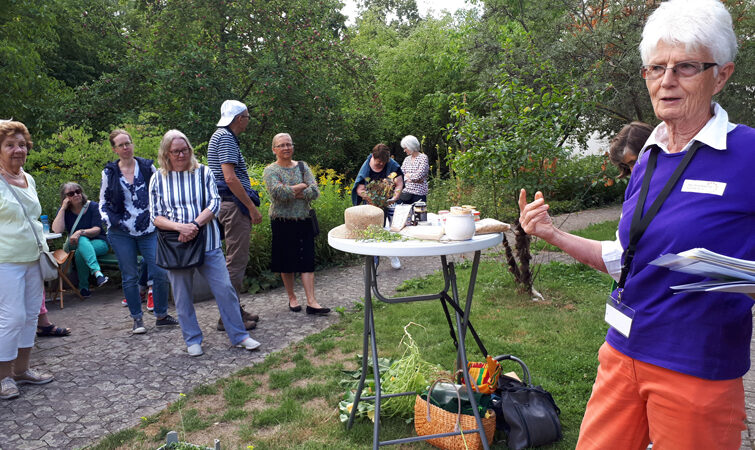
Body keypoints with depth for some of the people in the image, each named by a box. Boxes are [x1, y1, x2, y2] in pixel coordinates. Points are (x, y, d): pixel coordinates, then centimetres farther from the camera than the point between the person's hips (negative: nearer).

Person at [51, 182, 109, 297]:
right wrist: (63, 208, -13)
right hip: (75, 244, 2)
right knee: (82, 240, -35)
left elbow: (97, 230, -11)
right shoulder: (64, 210, 5)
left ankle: (83, 287, -28)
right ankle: (97, 273, -50)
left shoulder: (93, 206, -2)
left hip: (98, 242, -2)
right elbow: (57, 230, -12)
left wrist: (80, 232, -30)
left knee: (79, 253, -35)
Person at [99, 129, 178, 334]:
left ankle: (161, 315, 14)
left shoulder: (147, 167, 4)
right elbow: (103, 202, 11)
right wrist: (109, 220, -7)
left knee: (160, 273, -3)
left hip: (149, 230, 0)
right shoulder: (109, 172, 5)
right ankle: (137, 319, 19)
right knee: (130, 277, 6)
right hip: (121, 233, 0)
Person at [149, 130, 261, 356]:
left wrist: (195, 225, -19)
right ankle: (193, 340, 25)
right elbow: (156, 216, 1)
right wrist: (180, 227, -18)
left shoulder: (203, 172, 2)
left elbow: (214, 204, -4)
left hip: (207, 243, -1)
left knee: (225, 288, -2)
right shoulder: (158, 179, 4)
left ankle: (239, 335, 10)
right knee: (183, 295, 9)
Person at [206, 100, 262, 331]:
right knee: (236, 260, -6)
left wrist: (249, 205, 24)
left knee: (237, 258, 15)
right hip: (234, 205, -11)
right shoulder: (226, 138, -12)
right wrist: (252, 207, -18)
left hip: (230, 205, 11)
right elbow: (230, 178, -22)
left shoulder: (222, 136, 20)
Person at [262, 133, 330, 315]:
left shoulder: (302, 166, 8)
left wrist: (290, 192, -14)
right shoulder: (270, 170, -2)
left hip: (303, 220, 3)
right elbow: (277, 193, -21)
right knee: (286, 261, 5)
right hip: (282, 222, -2)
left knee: (307, 260, -2)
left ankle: (311, 302, -3)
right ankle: (292, 297, 21)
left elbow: (315, 192, -5)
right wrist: (301, 186, -11)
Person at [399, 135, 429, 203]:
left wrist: (408, 175, 3)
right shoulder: (406, 159, 15)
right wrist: (413, 179, -9)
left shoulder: (423, 157, -3)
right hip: (406, 192, 5)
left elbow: (419, 175, -13)